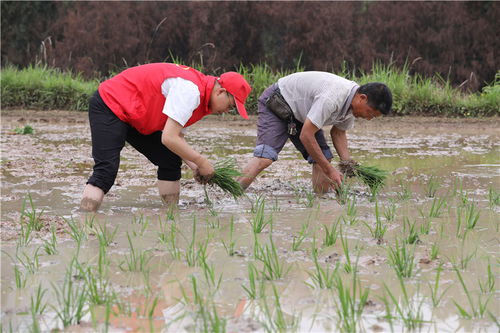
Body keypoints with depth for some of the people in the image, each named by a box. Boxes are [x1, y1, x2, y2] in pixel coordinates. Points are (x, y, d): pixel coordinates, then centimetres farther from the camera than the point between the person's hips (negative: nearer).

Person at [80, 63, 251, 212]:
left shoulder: (199, 87, 6)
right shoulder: (189, 90, -26)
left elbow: (177, 135, 13)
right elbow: (169, 139, -29)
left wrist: (194, 166, -1)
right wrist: (202, 162, -17)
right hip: (109, 106, -11)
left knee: (171, 162, 7)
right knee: (106, 171, -24)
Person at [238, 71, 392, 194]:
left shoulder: (353, 102, -9)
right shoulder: (331, 98, -37)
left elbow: (338, 132, 9)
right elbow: (306, 136, -33)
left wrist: (347, 163, -8)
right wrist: (329, 170, -26)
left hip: (301, 113, 9)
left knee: (324, 158, -5)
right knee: (264, 158, -25)